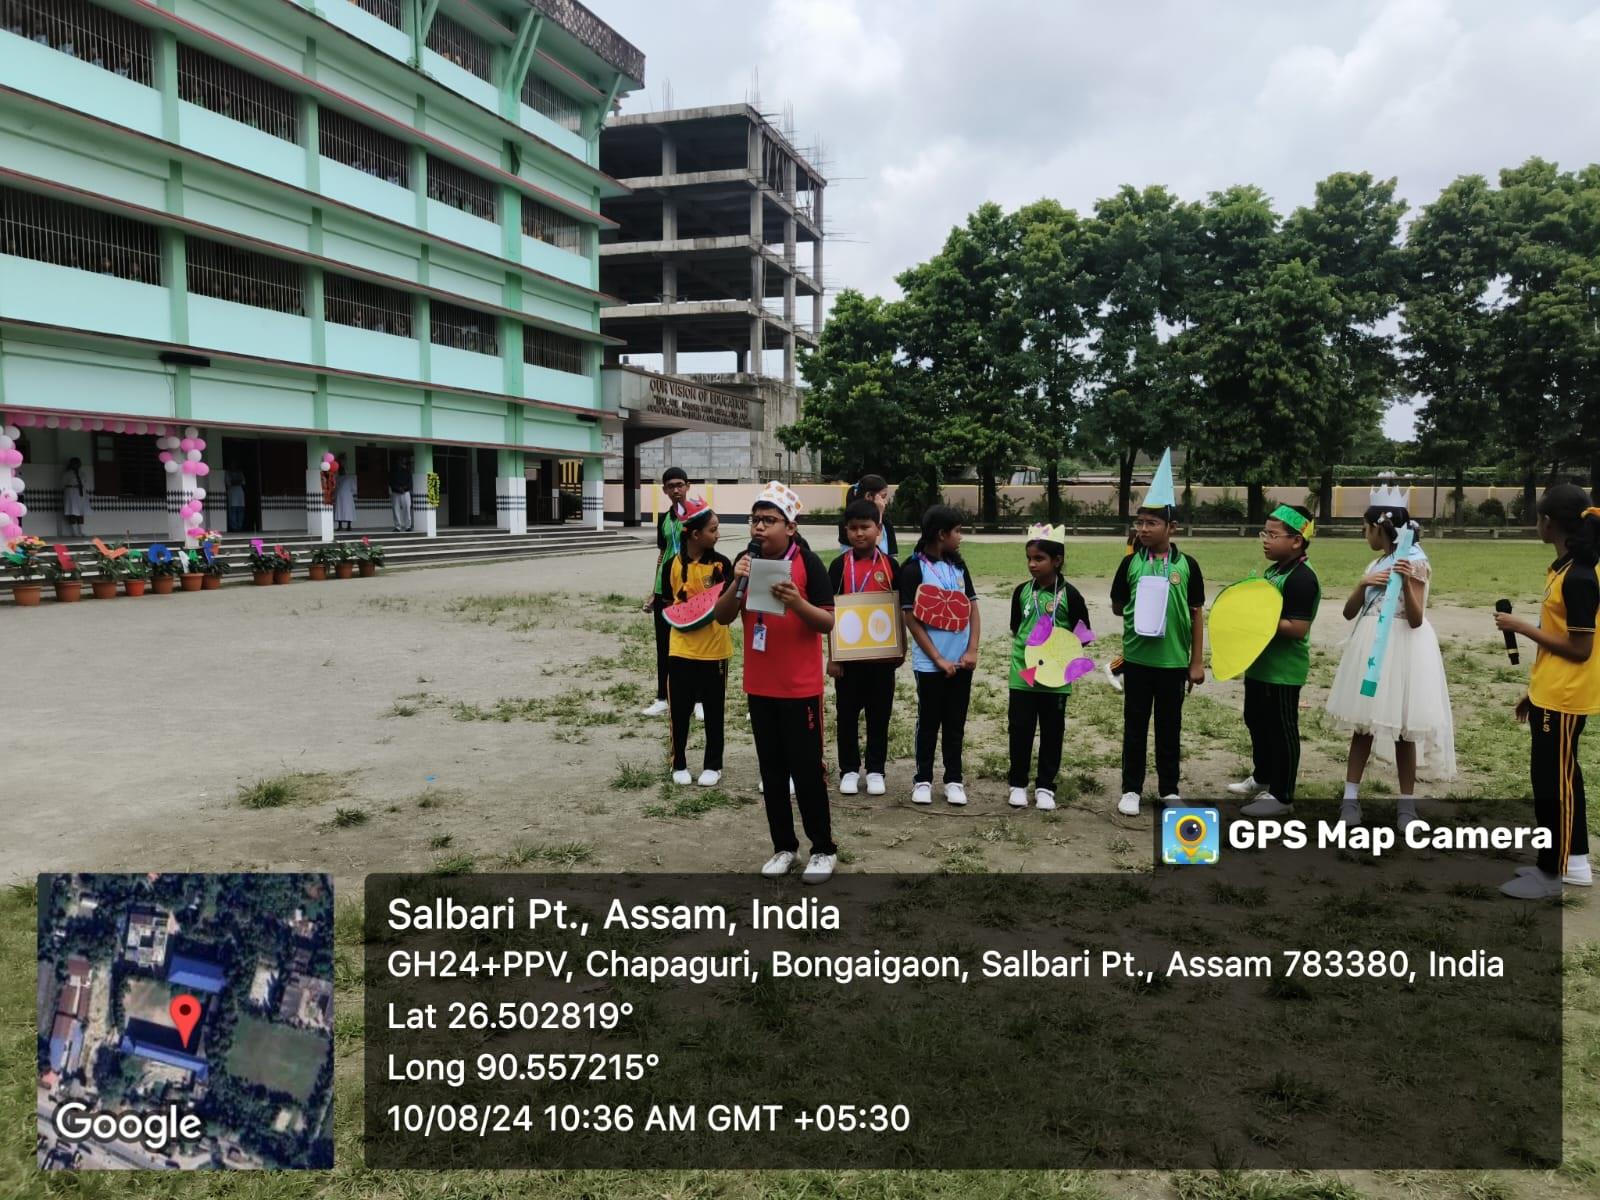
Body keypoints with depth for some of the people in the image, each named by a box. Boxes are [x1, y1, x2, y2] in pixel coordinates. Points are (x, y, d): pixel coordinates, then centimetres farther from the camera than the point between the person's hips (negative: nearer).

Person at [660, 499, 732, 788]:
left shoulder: (721, 563, -5)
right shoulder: (673, 565, -4)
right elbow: (667, 604, 8)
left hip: (715, 649, 0)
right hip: (681, 650, 0)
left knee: (714, 710, 9)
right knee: (680, 710, 8)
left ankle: (712, 765, 23)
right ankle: (679, 764, 24)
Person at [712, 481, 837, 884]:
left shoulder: (808, 563, -12)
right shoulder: (745, 561, 2)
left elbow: (828, 623, -12)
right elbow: (722, 617, -1)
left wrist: (796, 602, -29)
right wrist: (736, 583, -18)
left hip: (801, 686, -5)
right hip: (759, 685, 5)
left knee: (806, 767, 2)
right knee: (772, 769, 12)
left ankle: (824, 848, 16)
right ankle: (784, 846, 24)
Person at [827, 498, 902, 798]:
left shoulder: (890, 565, 0)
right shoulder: (840, 565, -4)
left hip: (882, 653, 1)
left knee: (879, 713, 9)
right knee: (847, 713, 8)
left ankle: (876, 770, 21)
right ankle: (849, 770, 20)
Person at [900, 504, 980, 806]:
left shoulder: (958, 565, 7)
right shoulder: (914, 569, -10)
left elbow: (972, 608, 8)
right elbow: (912, 620, -10)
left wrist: (972, 650, -3)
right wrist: (938, 659, -12)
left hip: (961, 661, 4)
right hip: (930, 663, -4)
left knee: (956, 723, 10)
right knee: (929, 722, 6)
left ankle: (954, 780, 20)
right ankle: (923, 780, 18)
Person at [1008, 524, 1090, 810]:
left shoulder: (1069, 595, -6)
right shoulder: (1022, 591, 2)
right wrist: (1026, 648, -4)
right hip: (1022, 674, 2)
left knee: (1052, 732, 8)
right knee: (1020, 730, 6)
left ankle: (1045, 786, 21)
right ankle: (1018, 783, 20)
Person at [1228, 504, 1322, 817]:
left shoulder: (1301, 579, -21)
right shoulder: (1273, 570, 9)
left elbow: (1297, 628, -27)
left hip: (1283, 670, -10)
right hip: (1261, 664, 10)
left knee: (1281, 730, 2)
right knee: (1256, 721, 22)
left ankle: (1282, 796, 13)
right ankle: (1262, 778, 40)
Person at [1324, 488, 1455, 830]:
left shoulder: (1414, 561, -10)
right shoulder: (1375, 564, 10)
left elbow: (1416, 619, -15)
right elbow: (1349, 612, 6)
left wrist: (1407, 582, -28)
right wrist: (1364, 583, -9)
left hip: (1402, 647, -7)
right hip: (1370, 646, 7)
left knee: (1402, 728, 1)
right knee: (1362, 723, 8)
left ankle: (1407, 804, 13)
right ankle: (1350, 797, 12)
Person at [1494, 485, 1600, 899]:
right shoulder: (1565, 569, 8)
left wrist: (1522, 627, -16)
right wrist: (1533, 691, 18)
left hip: (1563, 699, -10)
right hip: (1551, 695, 10)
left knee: (1552, 781, 1)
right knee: (1560, 777, 17)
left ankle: (1550, 874, 12)